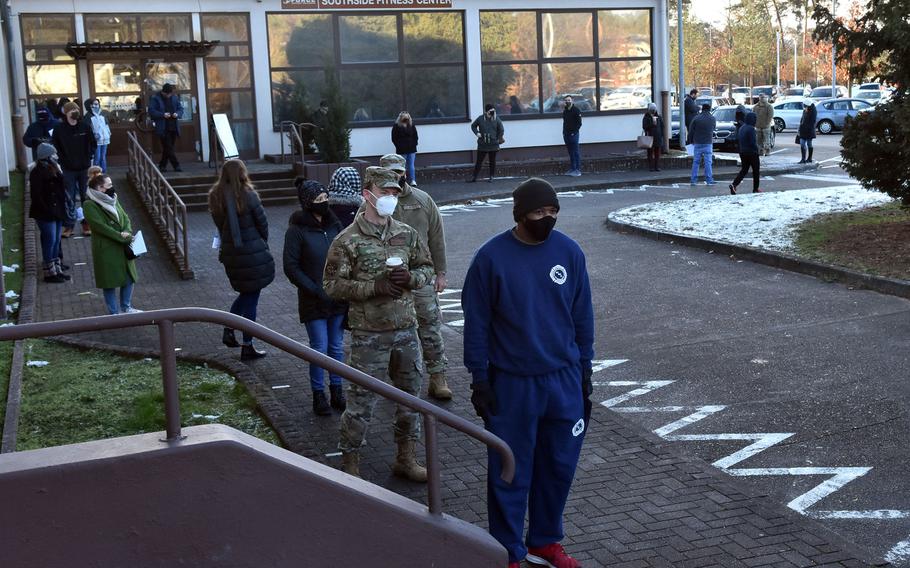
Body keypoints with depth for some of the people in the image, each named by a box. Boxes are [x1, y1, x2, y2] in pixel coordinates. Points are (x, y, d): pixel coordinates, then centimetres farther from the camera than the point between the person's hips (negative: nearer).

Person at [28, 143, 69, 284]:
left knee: (56, 241, 14)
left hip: (57, 212, 8)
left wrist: (62, 208, 6)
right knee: (50, 241, -2)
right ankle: (49, 272, 6)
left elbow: (61, 188, 14)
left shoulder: (53, 169, 9)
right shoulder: (37, 172, -15)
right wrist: (48, 211, -19)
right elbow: (36, 195, -18)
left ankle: (57, 269, 23)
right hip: (45, 214, -8)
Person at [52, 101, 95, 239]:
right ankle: (69, 225, 9)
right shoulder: (59, 129, -5)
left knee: (86, 196, 7)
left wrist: (89, 157, -1)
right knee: (69, 198, 2)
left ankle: (87, 223, 18)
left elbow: (92, 143, 7)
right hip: (68, 169, -1)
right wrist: (62, 161, -6)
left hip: (84, 167, 1)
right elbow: (55, 147, 1)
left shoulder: (85, 127, -2)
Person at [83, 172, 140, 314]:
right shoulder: (90, 205, -14)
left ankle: (126, 308, 30)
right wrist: (121, 236, -22)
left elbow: (125, 218, 6)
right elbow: (100, 226, -21)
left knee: (129, 278, 14)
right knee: (110, 282, 3)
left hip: (123, 247, 7)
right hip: (106, 249, -7)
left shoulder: (112, 200, 10)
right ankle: (114, 312, 15)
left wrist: (127, 232, -14)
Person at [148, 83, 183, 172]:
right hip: (163, 128, -5)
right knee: (169, 148, -9)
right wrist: (163, 115, -21)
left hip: (174, 127, 5)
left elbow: (180, 109, 15)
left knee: (167, 148, 10)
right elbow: (151, 111, -9)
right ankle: (176, 165, -10)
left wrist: (177, 114, -8)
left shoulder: (175, 98, 12)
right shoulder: (155, 99, -3)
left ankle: (162, 165, 19)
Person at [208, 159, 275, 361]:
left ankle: (229, 331, 16)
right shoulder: (248, 195, -14)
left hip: (230, 253, 5)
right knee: (251, 297, 4)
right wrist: (263, 242, 11)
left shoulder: (216, 197, 0)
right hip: (253, 253, -5)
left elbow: (220, 225, 3)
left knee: (245, 293, 25)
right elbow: (262, 223, -7)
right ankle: (247, 346, 9)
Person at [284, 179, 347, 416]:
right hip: (314, 303, -4)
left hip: (338, 298, 4)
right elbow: (291, 267, -10)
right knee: (319, 348, 0)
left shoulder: (334, 225, 5)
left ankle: (337, 392, 24)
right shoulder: (297, 230, -10)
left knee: (337, 347, 11)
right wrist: (316, 290, -14)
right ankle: (319, 395, 15)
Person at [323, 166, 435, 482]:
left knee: (410, 396, 14)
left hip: (406, 329, 5)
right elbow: (332, 284, -10)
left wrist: (410, 278, -8)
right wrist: (375, 286, -20)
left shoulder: (406, 234, 6)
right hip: (369, 334, -5)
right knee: (362, 400, 0)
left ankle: (406, 459, 30)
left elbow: (426, 267, 15)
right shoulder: (348, 240, -8)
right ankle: (350, 463, 15)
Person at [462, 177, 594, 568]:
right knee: (510, 473, 6)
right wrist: (479, 380, -6)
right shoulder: (491, 257, -9)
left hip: (564, 381, 3)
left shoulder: (569, 252, -1)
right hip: (511, 385, -3)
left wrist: (584, 371, 8)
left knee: (559, 466, 13)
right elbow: (476, 324, -5)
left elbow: (582, 316, 7)